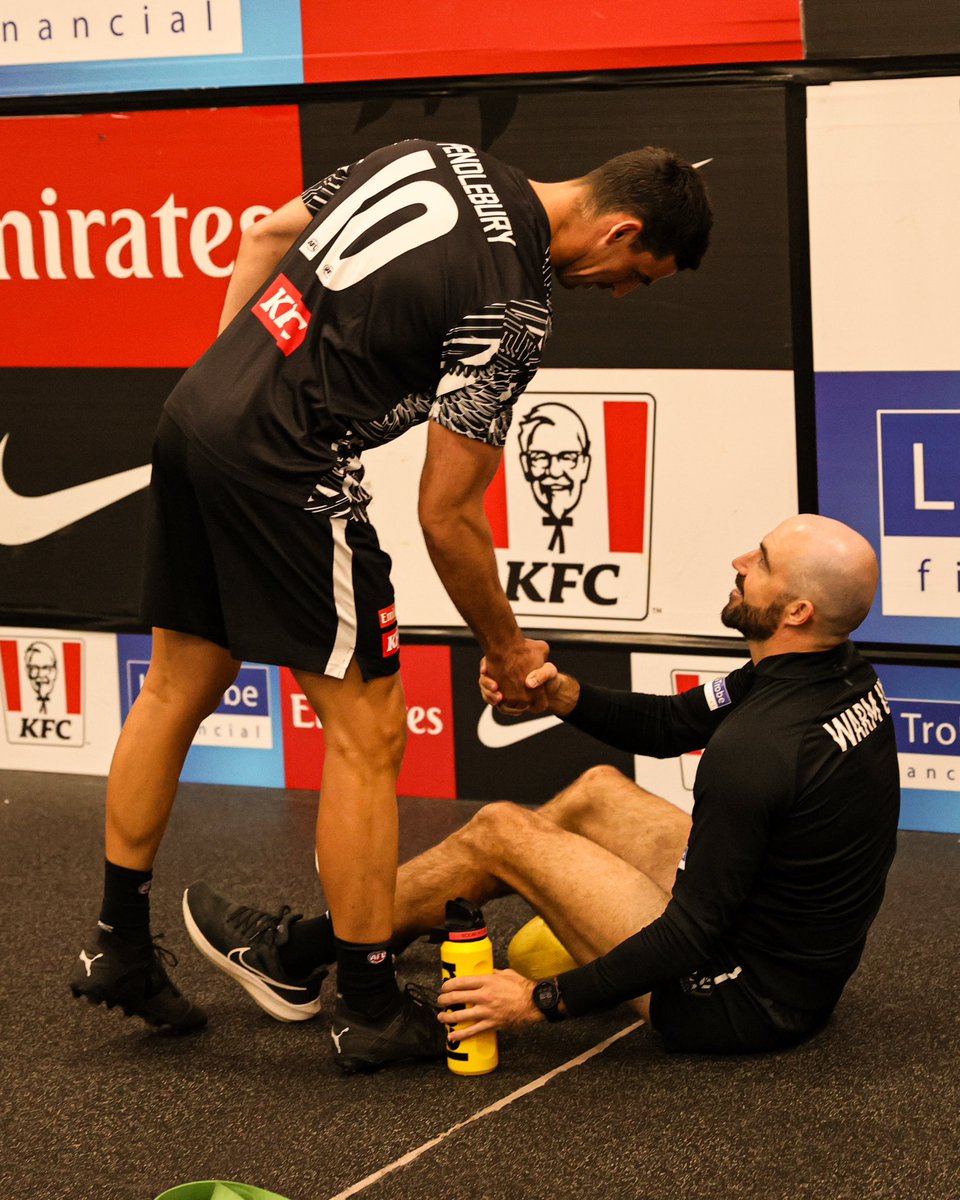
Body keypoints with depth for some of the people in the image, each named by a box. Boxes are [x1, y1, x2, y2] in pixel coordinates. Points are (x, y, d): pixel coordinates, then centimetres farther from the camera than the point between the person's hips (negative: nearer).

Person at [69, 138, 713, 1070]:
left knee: (175, 692, 19)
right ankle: (370, 1006, 9)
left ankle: (118, 946, 30)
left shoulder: (437, 157, 10)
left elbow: (266, 235, 18)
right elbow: (448, 515, -11)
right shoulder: (510, 309, -15)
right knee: (367, 730, 1)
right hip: (284, 467, -9)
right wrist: (507, 652, 3)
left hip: (194, 409, 10)